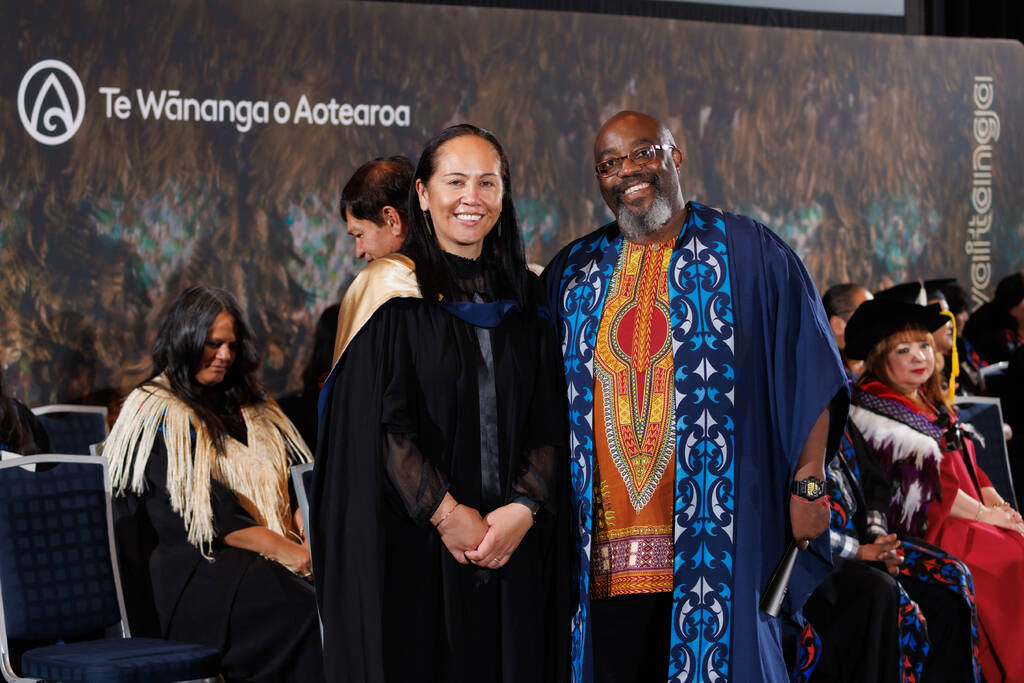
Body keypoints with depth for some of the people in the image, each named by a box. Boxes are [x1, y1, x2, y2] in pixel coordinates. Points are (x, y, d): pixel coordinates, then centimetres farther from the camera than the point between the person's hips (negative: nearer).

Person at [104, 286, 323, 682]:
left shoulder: (246, 407, 24)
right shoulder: (156, 414, 2)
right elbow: (198, 507, -9)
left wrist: (307, 526, -6)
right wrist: (280, 549, -17)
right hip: (191, 570, -6)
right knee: (302, 606, -35)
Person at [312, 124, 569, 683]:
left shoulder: (524, 298, 10)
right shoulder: (391, 292, -2)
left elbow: (549, 422, 6)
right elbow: (376, 423, -9)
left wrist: (523, 508, -9)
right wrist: (445, 513, -14)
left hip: (513, 547, 4)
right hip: (411, 550, -4)